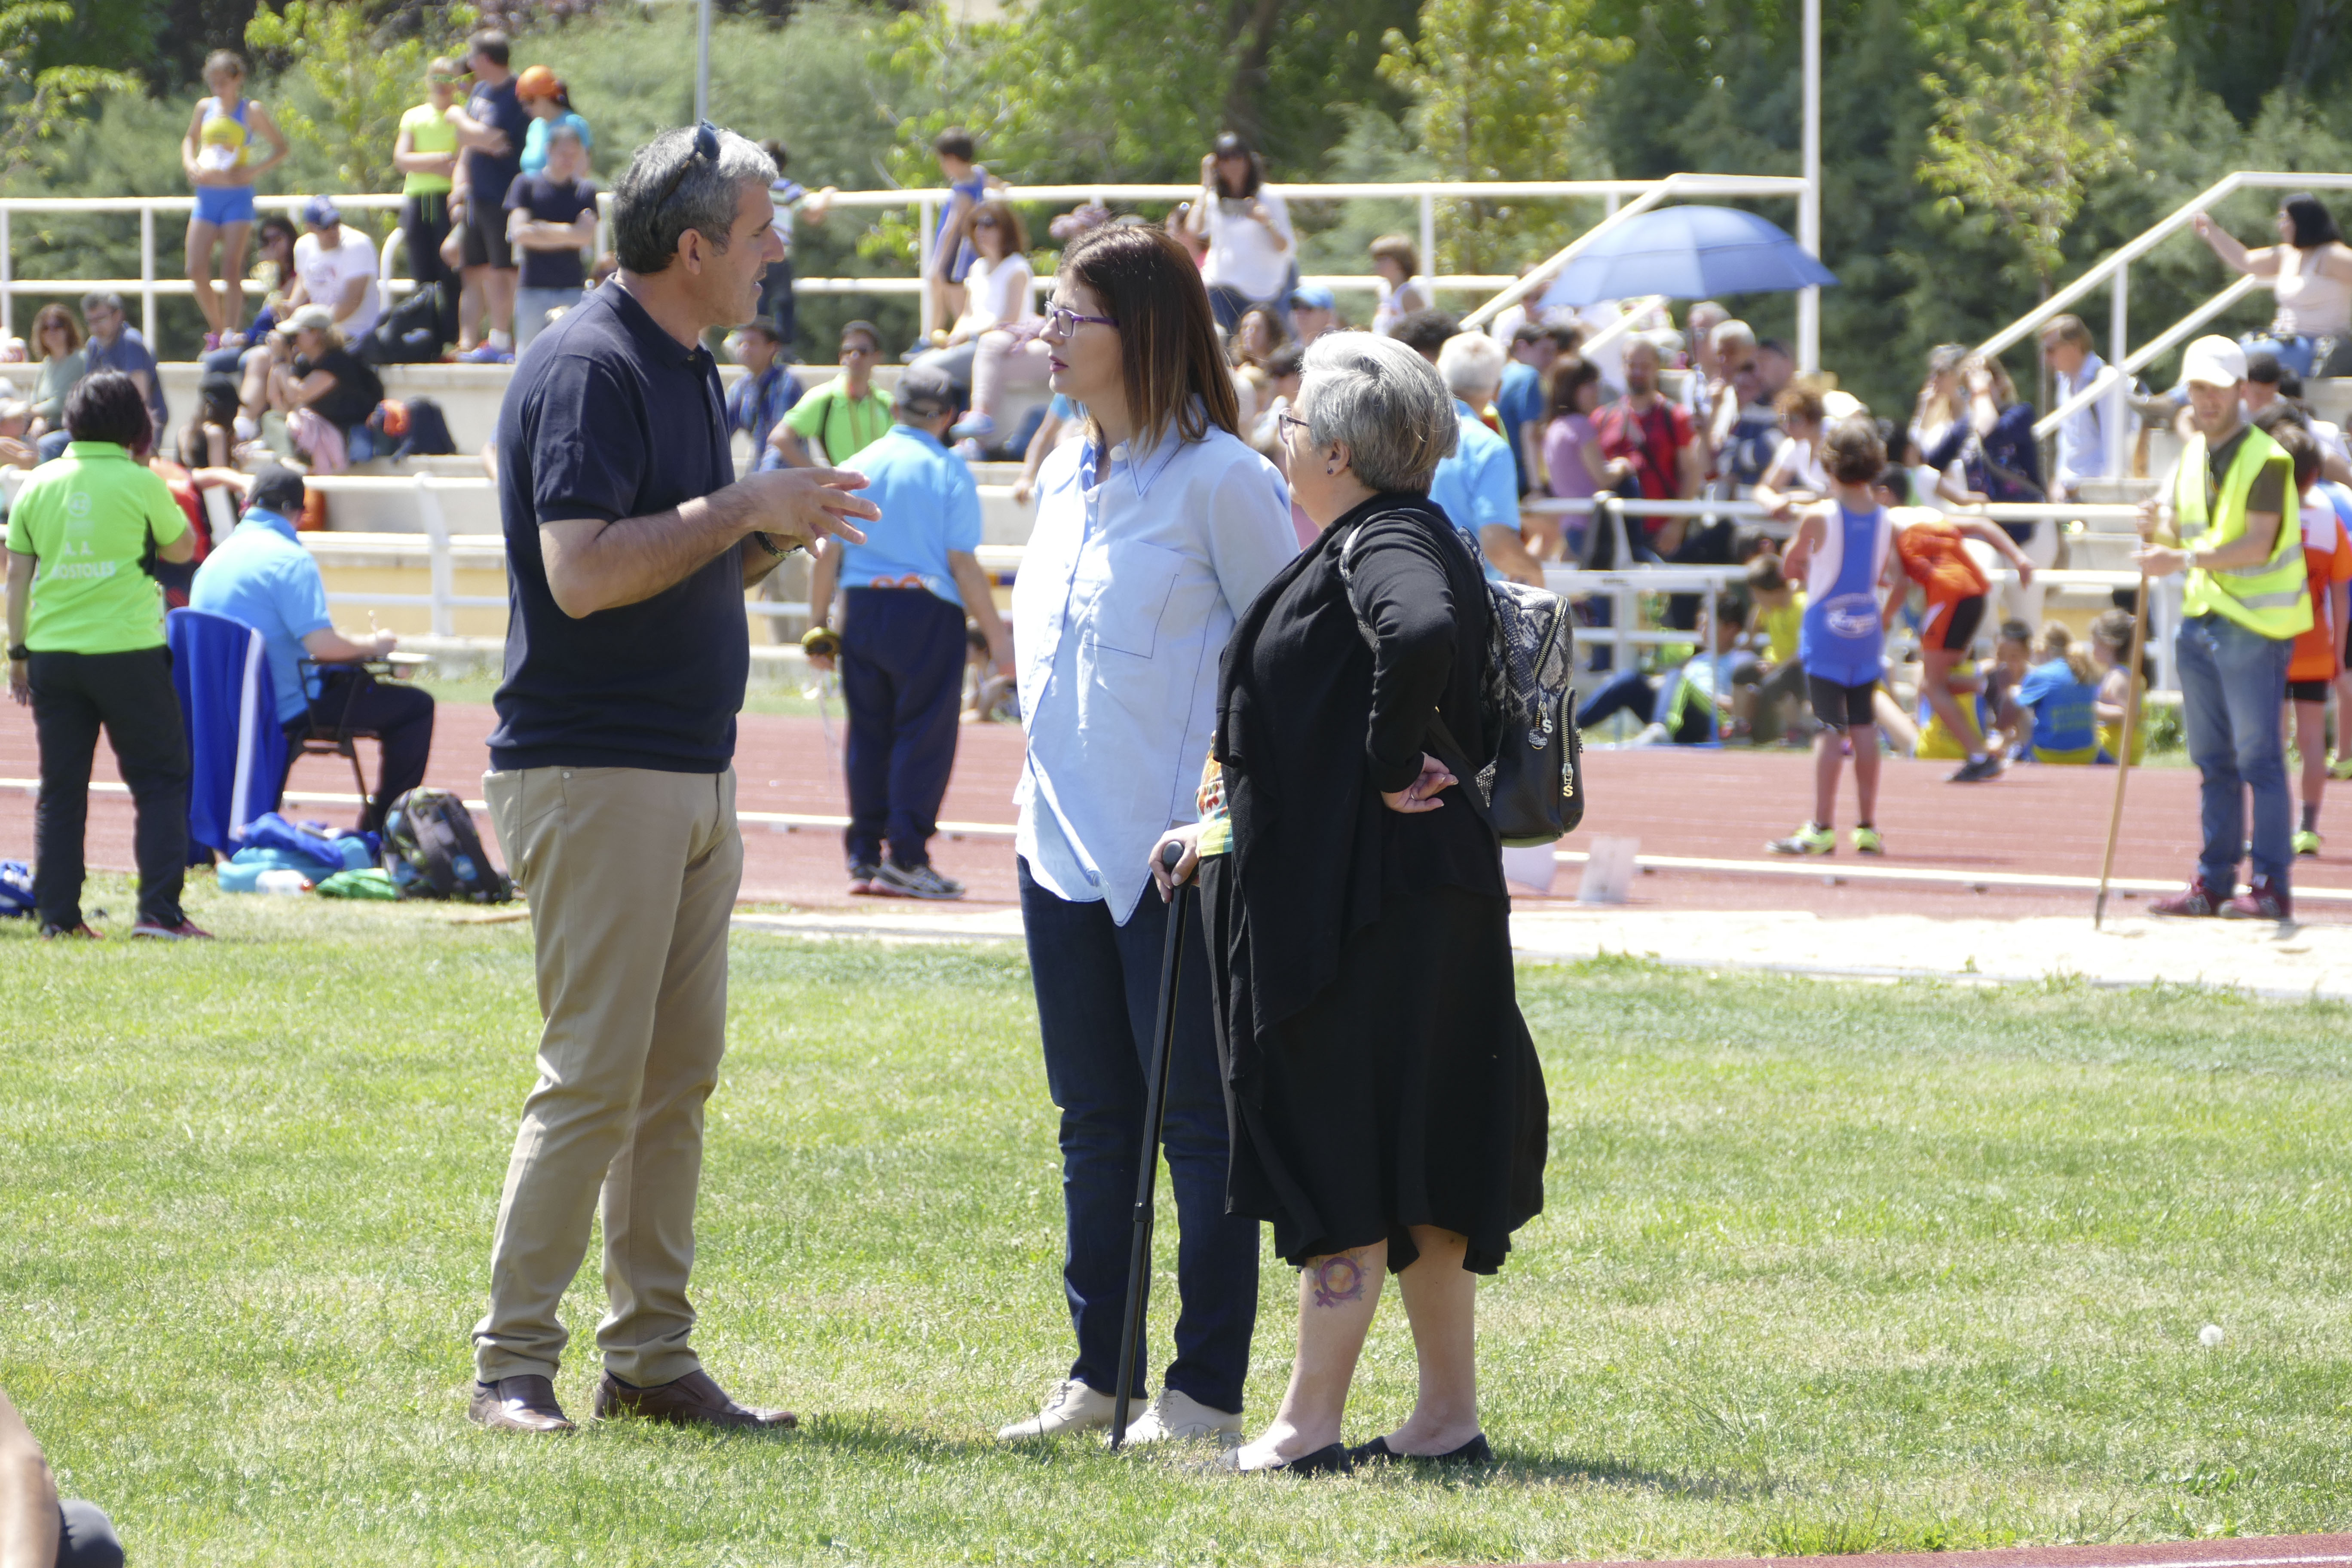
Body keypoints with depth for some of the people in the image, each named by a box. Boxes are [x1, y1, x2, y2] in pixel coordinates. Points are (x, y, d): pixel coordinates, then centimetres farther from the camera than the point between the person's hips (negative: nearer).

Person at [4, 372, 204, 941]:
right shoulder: (140, 484, -7)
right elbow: (183, 547, 8)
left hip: (52, 654, 4)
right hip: (128, 652, -4)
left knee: (61, 789, 10)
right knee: (161, 782, 4)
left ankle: (57, 915, 8)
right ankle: (159, 910, -5)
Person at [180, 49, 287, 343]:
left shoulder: (251, 111, -3)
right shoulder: (205, 107, 10)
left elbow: (282, 148, 1)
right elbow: (190, 140, 26)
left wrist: (253, 170, -13)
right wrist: (189, 164, 5)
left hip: (237, 196, -5)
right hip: (206, 197, 5)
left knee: (231, 271, -8)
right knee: (196, 270, -3)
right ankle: (217, 330, 15)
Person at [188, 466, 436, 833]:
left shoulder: (215, 558, 8)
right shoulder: (289, 559, -16)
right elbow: (322, 644, -23)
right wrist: (372, 644, -3)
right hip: (289, 709, -8)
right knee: (415, 708, 1)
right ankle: (379, 832, 5)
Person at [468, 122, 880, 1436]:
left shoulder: (690, 369, 17)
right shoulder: (589, 369, -13)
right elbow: (582, 573, -23)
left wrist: (775, 537, 6)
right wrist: (745, 511, -18)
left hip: (694, 772, 9)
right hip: (593, 772, -9)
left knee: (679, 1073, 8)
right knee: (595, 1074, -10)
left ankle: (653, 1354, 12)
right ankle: (514, 1362, -5)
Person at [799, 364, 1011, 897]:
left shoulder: (858, 467, 7)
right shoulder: (950, 472, -4)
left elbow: (827, 555, 6)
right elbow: (962, 563, -7)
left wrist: (819, 626, 14)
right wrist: (997, 638, -3)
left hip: (862, 608, 4)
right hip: (928, 611, -4)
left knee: (867, 736, 10)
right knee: (923, 737, 1)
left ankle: (863, 858, 13)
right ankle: (905, 858, -3)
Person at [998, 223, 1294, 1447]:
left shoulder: (1221, 482, -10)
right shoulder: (1066, 475, 12)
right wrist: (1041, 796, 5)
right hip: (1063, 844, 7)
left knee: (1198, 1117, -1)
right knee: (1092, 1119, 11)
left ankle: (1206, 1390, 3)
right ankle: (1099, 1372, 17)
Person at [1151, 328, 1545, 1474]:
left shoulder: (1384, 543, -14)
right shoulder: (1363, 543, 17)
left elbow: (1423, 634, -37)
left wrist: (1392, 764, -25)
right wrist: (1236, 818, 21)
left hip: (1370, 900, -10)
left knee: (1344, 1162, -6)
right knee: (1418, 1163, 12)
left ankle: (1308, 1427, -4)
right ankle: (1449, 1418, 16)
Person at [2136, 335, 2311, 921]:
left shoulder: (2266, 459, -12)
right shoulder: (2193, 456, 13)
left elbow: (2258, 544, -21)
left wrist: (2186, 559, -27)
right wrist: (2158, 527, -4)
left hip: (2253, 624, -8)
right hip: (2199, 618, 8)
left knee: (2259, 758, -7)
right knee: (2213, 761, 10)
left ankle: (2271, 886, -5)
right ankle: (2214, 882, 15)